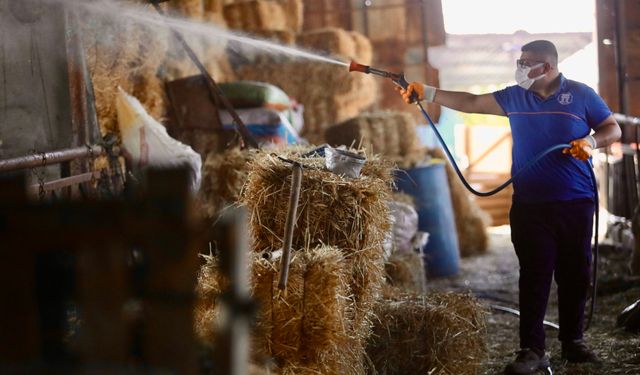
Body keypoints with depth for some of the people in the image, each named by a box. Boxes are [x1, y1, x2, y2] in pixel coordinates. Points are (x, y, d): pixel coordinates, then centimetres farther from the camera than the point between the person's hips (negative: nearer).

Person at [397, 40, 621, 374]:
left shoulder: (581, 95, 1)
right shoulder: (514, 97, 7)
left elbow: (613, 129, 6)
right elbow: (471, 103, 4)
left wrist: (591, 141, -15)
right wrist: (427, 93, -4)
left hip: (576, 204, -1)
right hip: (530, 205, 1)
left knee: (575, 275, 7)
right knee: (534, 277, -2)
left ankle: (573, 343, 21)